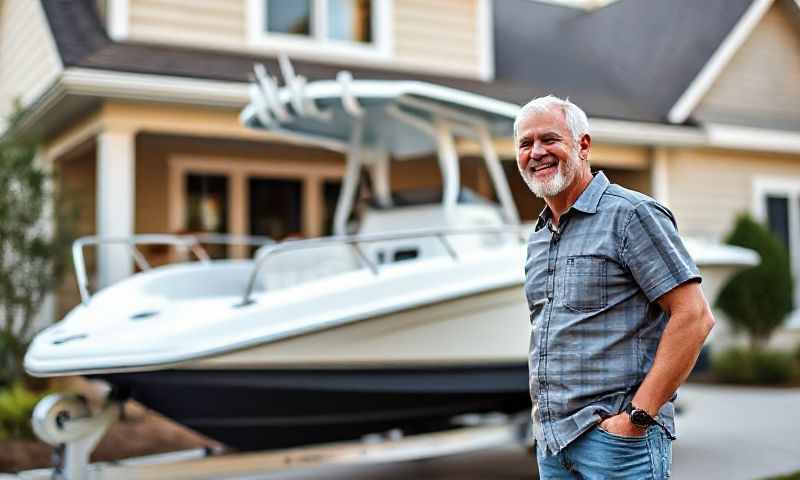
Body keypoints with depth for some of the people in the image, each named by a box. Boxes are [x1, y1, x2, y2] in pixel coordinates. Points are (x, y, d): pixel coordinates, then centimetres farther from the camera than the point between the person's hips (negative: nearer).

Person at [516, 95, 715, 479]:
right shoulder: (538, 238, 15)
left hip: (615, 436, -7)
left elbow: (694, 316, -14)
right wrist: (541, 410, 11)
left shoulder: (631, 213, -9)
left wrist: (638, 415, -17)